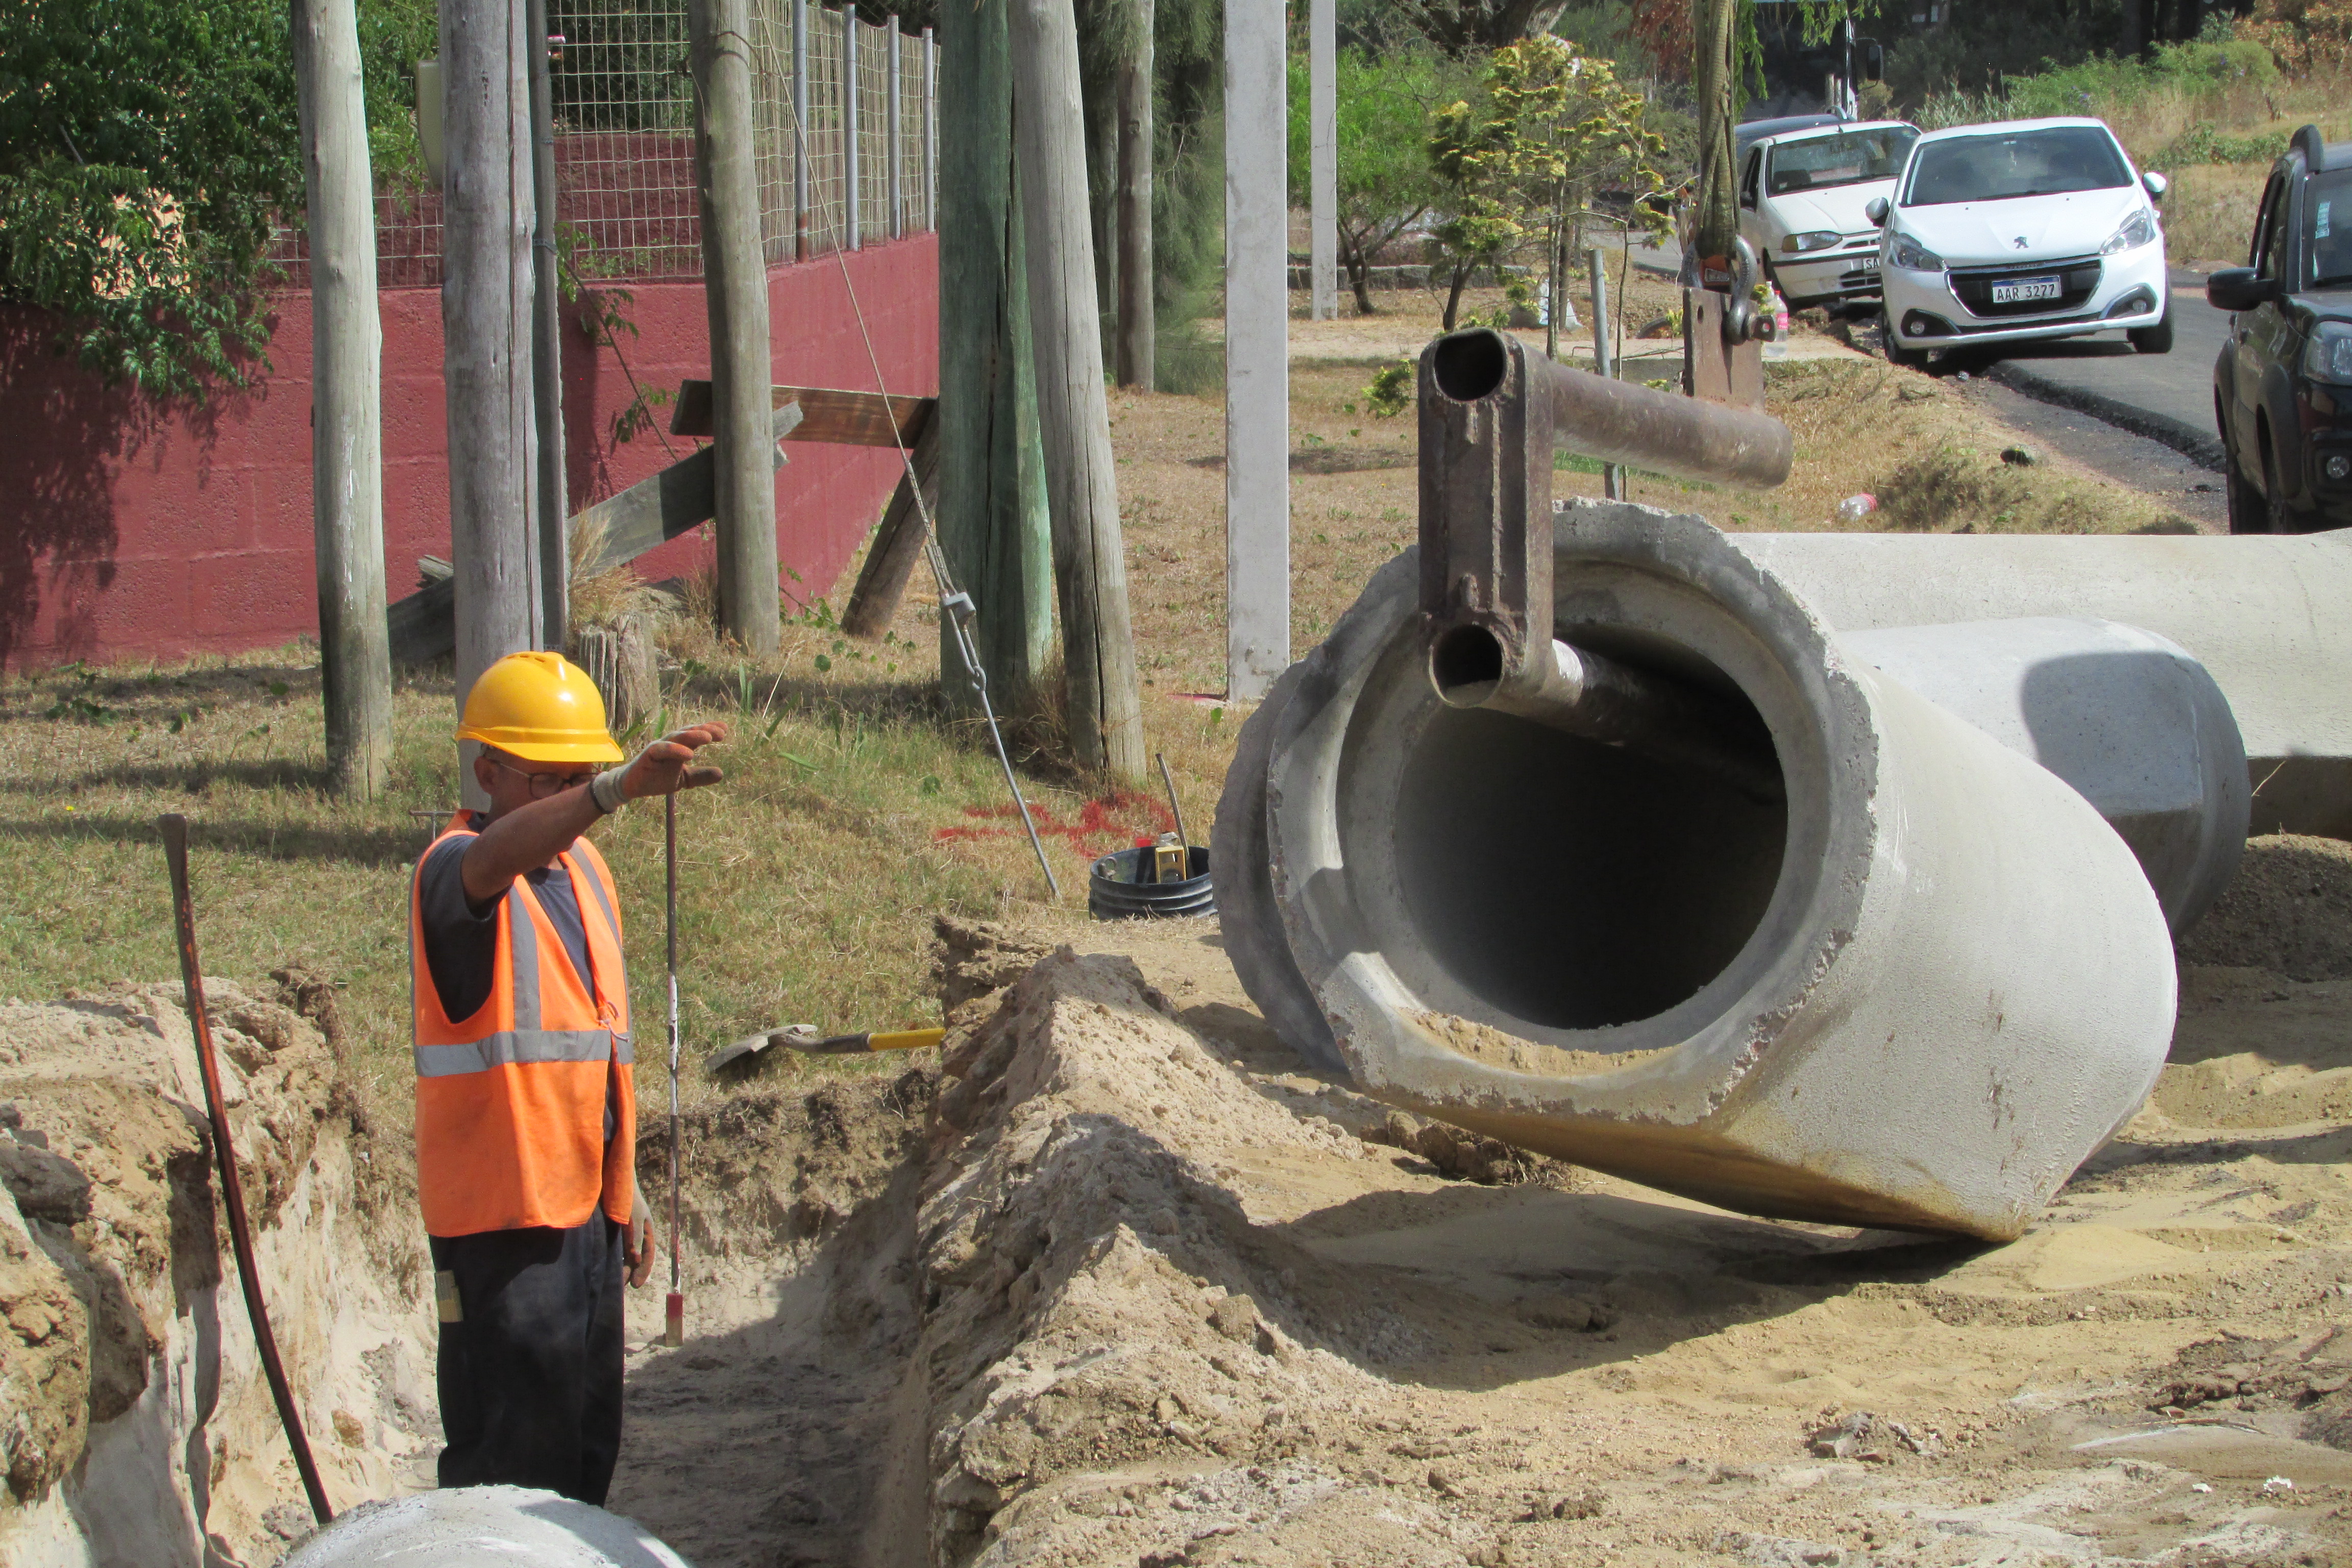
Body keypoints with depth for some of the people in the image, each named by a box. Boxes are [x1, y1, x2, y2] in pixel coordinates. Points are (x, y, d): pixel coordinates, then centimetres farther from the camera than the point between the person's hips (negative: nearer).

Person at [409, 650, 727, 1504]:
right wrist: (621, 790, -53)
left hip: (587, 1207, 8)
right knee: (515, 1464, -8)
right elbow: (494, 858, -38)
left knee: (589, 1448, 13)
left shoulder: (586, 868, 15)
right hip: (504, 1213, -8)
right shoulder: (456, 870, -11)